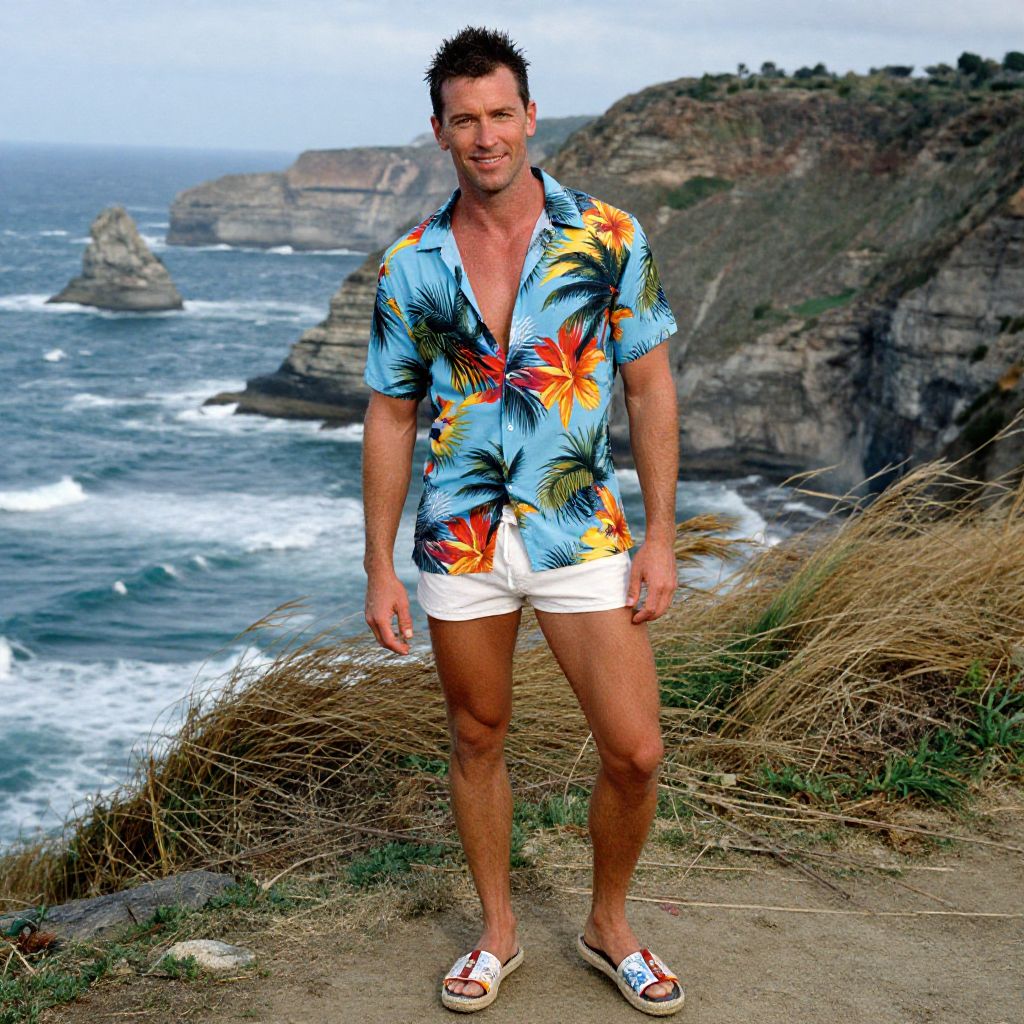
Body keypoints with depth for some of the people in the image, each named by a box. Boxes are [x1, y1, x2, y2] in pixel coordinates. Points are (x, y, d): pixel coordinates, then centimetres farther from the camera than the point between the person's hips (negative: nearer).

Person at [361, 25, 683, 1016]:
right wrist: (379, 570, 2)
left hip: (580, 532, -1)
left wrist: (661, 537, -5)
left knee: (635, 753, -2)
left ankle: (609, 926, 23)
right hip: (459, 540, 1)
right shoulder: (409, 266, -1)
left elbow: (650, 388, -1)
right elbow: (390, 417, 4)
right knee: (477, 739, 13)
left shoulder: (608, 238, -5)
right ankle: (497, 932, 32)